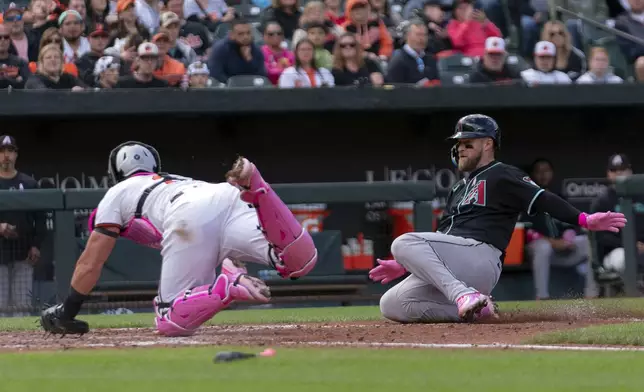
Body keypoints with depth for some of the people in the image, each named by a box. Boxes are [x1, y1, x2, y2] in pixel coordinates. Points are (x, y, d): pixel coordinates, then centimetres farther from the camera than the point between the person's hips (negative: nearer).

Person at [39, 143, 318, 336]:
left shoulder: (118, 193, 32)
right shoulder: (178, 181, 48)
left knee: (170, 321, 1)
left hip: (190, 220, -4)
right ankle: (256, 191, -30)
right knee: (302, 260, -13)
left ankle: (230, 287, -24)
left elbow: (90, 264, 28)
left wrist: (66, 314, 33)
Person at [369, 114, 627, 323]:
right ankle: (476, 310, -6)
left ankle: (465, 296, -32)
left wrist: (584, 220, -24)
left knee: (404, 243, -27)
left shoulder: (502, 176, 4)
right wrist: (405, 265, 20)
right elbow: (438, 243, 31)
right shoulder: (458, 190, 31)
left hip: (481, 256, -9)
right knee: (391, 305, -5)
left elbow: (542, 200, -10)